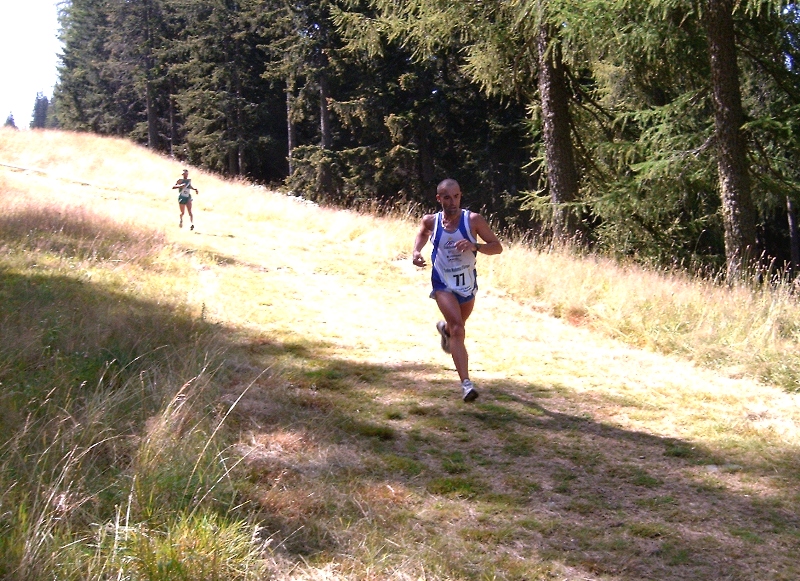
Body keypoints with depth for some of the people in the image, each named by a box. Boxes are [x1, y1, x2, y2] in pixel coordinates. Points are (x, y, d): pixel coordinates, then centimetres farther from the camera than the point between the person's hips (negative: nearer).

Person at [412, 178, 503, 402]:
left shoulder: (473, 220, -13)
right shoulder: (431, 221, -7)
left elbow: (497, 247, -11)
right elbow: (423, 233, 18)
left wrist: (474, 246, -30)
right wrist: (416, 251, -2)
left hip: (468, 285, 2)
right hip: (444, 285, -2)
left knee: (457, 326, 25)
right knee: (458, 330, -21)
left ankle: (444, 328, 64)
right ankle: (466, 383, -25)